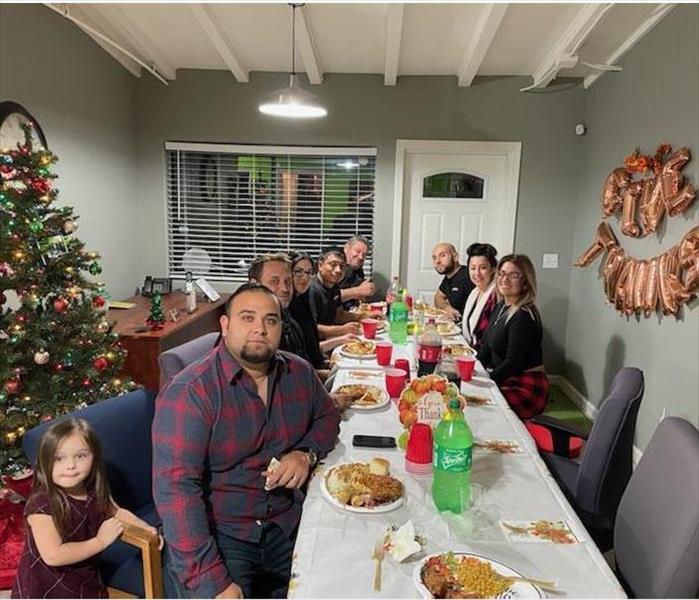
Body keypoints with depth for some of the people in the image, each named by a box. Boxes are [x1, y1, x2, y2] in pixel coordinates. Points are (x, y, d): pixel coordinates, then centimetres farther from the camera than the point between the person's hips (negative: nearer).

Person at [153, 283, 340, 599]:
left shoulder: (299, 372, 0)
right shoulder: (188, 392, -17)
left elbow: (327, 417, 16)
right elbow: (175, 487, -21)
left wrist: (306, 454, -6)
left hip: (288, 523, 5)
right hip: (218, 532, -5)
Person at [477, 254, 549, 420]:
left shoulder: (524, 316, -19)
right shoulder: (500, 307, 10)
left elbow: (513, 364, -21)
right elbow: (487, 346, 12)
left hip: (526, 390, -8)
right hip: (505, 382, 8)